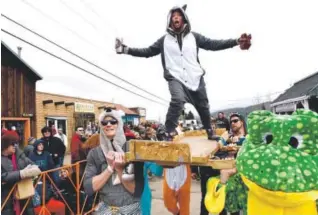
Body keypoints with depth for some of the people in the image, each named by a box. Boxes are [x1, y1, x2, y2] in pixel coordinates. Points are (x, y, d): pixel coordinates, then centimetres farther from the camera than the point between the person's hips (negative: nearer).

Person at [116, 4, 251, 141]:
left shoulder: (193, 36, 7)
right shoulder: (164, 40, 6)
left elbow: (212, 44, 5)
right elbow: (148, 51, 9)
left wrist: (236, 41, -3)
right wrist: (126, 49, -1)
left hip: (195, 78, 2)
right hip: (175, 78, -2)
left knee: (203, 106, 13)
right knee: (177, 100, -31)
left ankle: (209, 131, 37)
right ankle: (170, 133, -20)